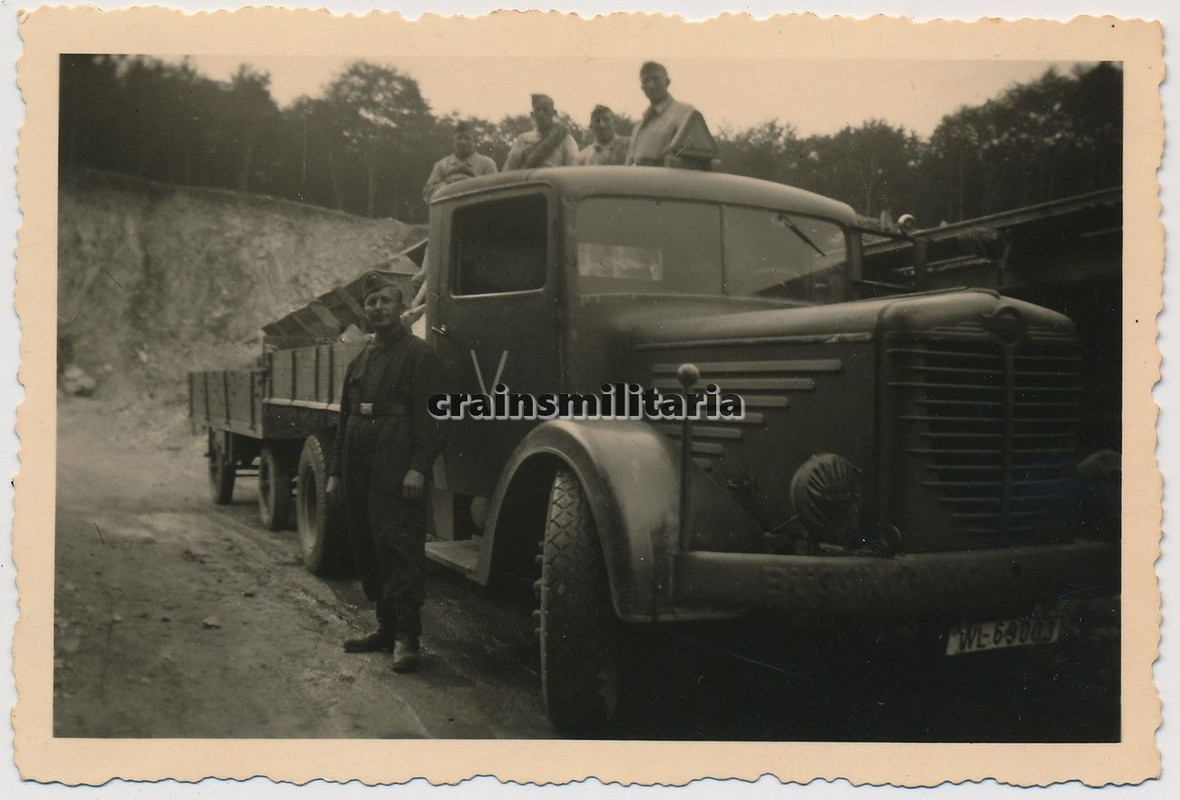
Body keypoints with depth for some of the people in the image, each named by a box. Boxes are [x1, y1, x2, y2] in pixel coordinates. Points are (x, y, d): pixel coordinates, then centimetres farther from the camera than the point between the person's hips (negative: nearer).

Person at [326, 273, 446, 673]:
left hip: (397, 471, -8)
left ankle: (407, 636, -6)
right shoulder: (359, 360, 22)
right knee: (365, 548, 9)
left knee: (397, 547, -10)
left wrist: (418, 467, -18)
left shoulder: (418, 354, -1)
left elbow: (428, 415, -9)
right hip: (359, 470, 8)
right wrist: (336, 472, 21)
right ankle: (386, 625, 19)